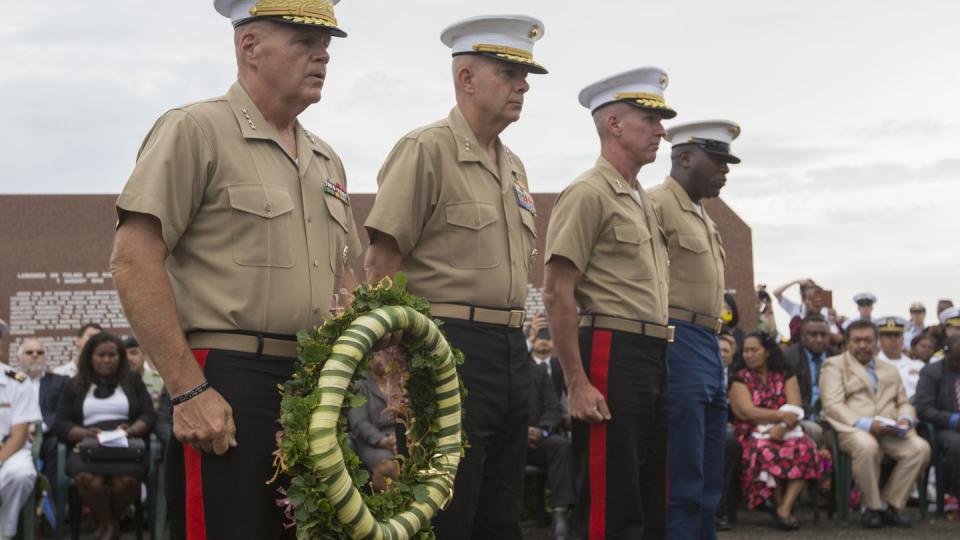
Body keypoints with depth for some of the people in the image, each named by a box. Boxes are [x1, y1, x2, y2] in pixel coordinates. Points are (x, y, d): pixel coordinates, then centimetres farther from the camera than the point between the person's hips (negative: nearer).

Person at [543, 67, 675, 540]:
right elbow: (557, 294, -15)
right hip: (612, 354, -9)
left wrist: (660, 366, 19)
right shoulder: (589, 193, -8)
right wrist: (577, 384, -19)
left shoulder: (646, 202, 19)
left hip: (654, 359, 9)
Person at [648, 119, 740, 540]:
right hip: (677, 345, -9)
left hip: (708, 351, 9)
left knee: (708, 486, 11)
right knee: (682, 487, -8)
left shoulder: (704, 218, 22)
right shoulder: (656, 205, -7)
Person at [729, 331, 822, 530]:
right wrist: (781, 415, -14)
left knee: (805, 448, -31)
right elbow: (747, 412, -8)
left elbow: (795, 410, 0)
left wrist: (782, 427, -19)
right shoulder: (740, 379, 7)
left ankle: (785, 509, -33)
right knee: (766, 452, -36)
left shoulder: (786, 376, 13)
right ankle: (781, 506, -17)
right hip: (754, 435, -2)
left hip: (785, 433, 2)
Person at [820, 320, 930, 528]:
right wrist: (866, 424, -18)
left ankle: (891, 505, -11)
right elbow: (833, 405, -4)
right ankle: (873, 506, -16)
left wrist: (905, 419, -3)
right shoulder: (834, 365, 10)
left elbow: (904, 403, 23)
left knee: (920, 447, -25)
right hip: (852, 428, -5)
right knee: (867, 446, -39)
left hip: (889, 431, 5)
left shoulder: (890, 370, 28)